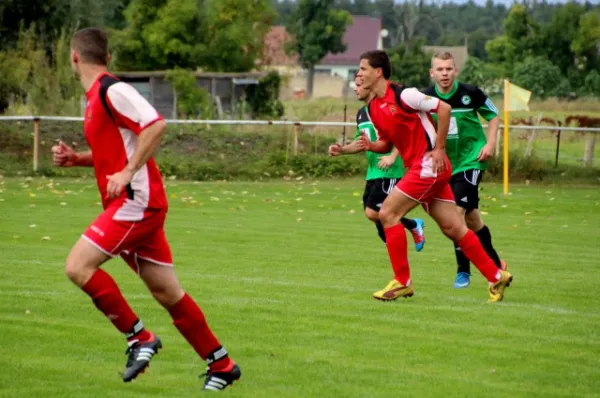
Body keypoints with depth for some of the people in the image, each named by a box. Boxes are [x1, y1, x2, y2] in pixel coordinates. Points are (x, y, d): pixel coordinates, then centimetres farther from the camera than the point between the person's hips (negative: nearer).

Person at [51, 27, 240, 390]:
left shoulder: (112, 91, -12)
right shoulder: (97, 96, 18)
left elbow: (156, 125, -22)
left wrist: (127, 172, -23)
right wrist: (75, 158, 14)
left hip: (136, 201, -10)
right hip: (139, 205, 10)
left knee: (78, 266, -15)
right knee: (168, 292, 10)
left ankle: (140, 338, -9)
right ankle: (222, 365, 15)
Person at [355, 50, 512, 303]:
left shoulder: (402, 95, -14)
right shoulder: (373, 107, 12)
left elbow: (443, 108, -14)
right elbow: (387, 143, 22)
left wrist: (439, 149, -14)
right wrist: (371, 146, -1)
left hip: (429, 165, -8)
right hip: (418, 168, 8)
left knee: (388, 213, -11)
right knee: (452, 228, 6)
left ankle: (402, 282, -4)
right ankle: (496, 277, 12)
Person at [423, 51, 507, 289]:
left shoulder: (470, 93, -11)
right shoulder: (425, 98, -6)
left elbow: (493, 115, 5)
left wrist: (490, 144, -6)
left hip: (471, 160, -4)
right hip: (446, 164, 4)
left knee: (457, 212, -17)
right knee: (471, 216, 10)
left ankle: (463, 271, -8)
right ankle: (495, 264, 24)